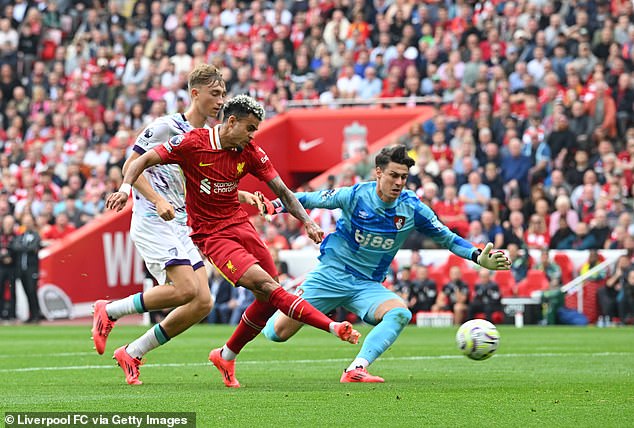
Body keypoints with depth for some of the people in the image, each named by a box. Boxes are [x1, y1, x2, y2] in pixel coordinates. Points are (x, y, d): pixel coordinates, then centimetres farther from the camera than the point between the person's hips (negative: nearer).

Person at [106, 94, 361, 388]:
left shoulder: (250, 152, 1)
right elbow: (144, 160, -10)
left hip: (240, 226, 7)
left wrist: (307, 221, -7)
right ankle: (333, 328, -24)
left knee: (269, 301, 2)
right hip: (211, 236, -6)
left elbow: (281, 190, 5)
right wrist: (125, 188, -27)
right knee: (266, 287, -20)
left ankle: (226, 356, 22)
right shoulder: (193, 143, -12)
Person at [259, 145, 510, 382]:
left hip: (367, 285, 2)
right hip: (330, 275, -2)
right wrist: (271, 206, -13)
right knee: (277, 333, -3)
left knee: (400, 313, -31)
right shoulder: (354, 195, -14)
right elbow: (307, 200, -1)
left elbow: (447, 238, 4)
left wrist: (479, 258, -9)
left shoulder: (413, 209, -8)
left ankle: (355, 370, -37)